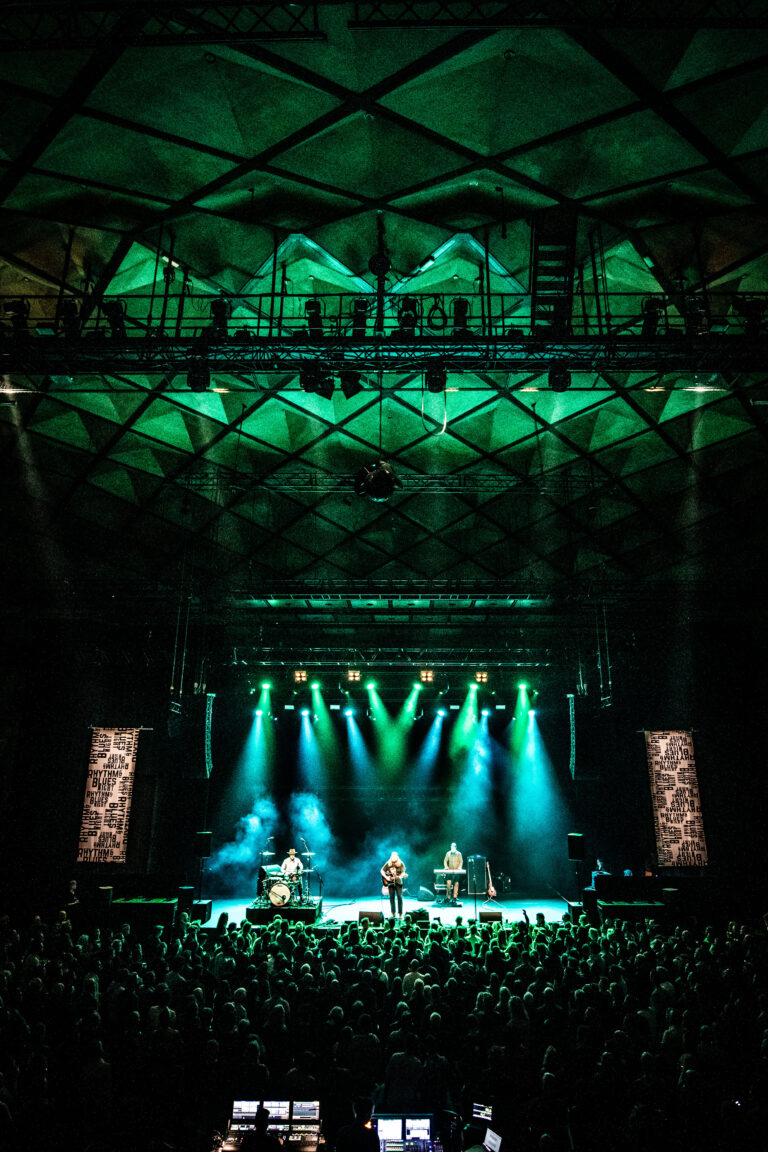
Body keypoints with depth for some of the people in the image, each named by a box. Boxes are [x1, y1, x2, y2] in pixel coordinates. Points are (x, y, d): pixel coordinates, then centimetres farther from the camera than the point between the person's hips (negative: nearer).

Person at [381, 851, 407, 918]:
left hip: (398, 882, -2)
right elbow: (382, 871, 5)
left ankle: (400, 913, 1)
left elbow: (403, 872, -8)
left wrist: (400, 876, -29)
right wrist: (386, 877, -7)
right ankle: (393, 913, 12)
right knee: (391, 897, 3)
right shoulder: (388, 863, 0)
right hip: (390, 882, 2)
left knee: (399, 897, -5)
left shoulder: (401, 864, -3)